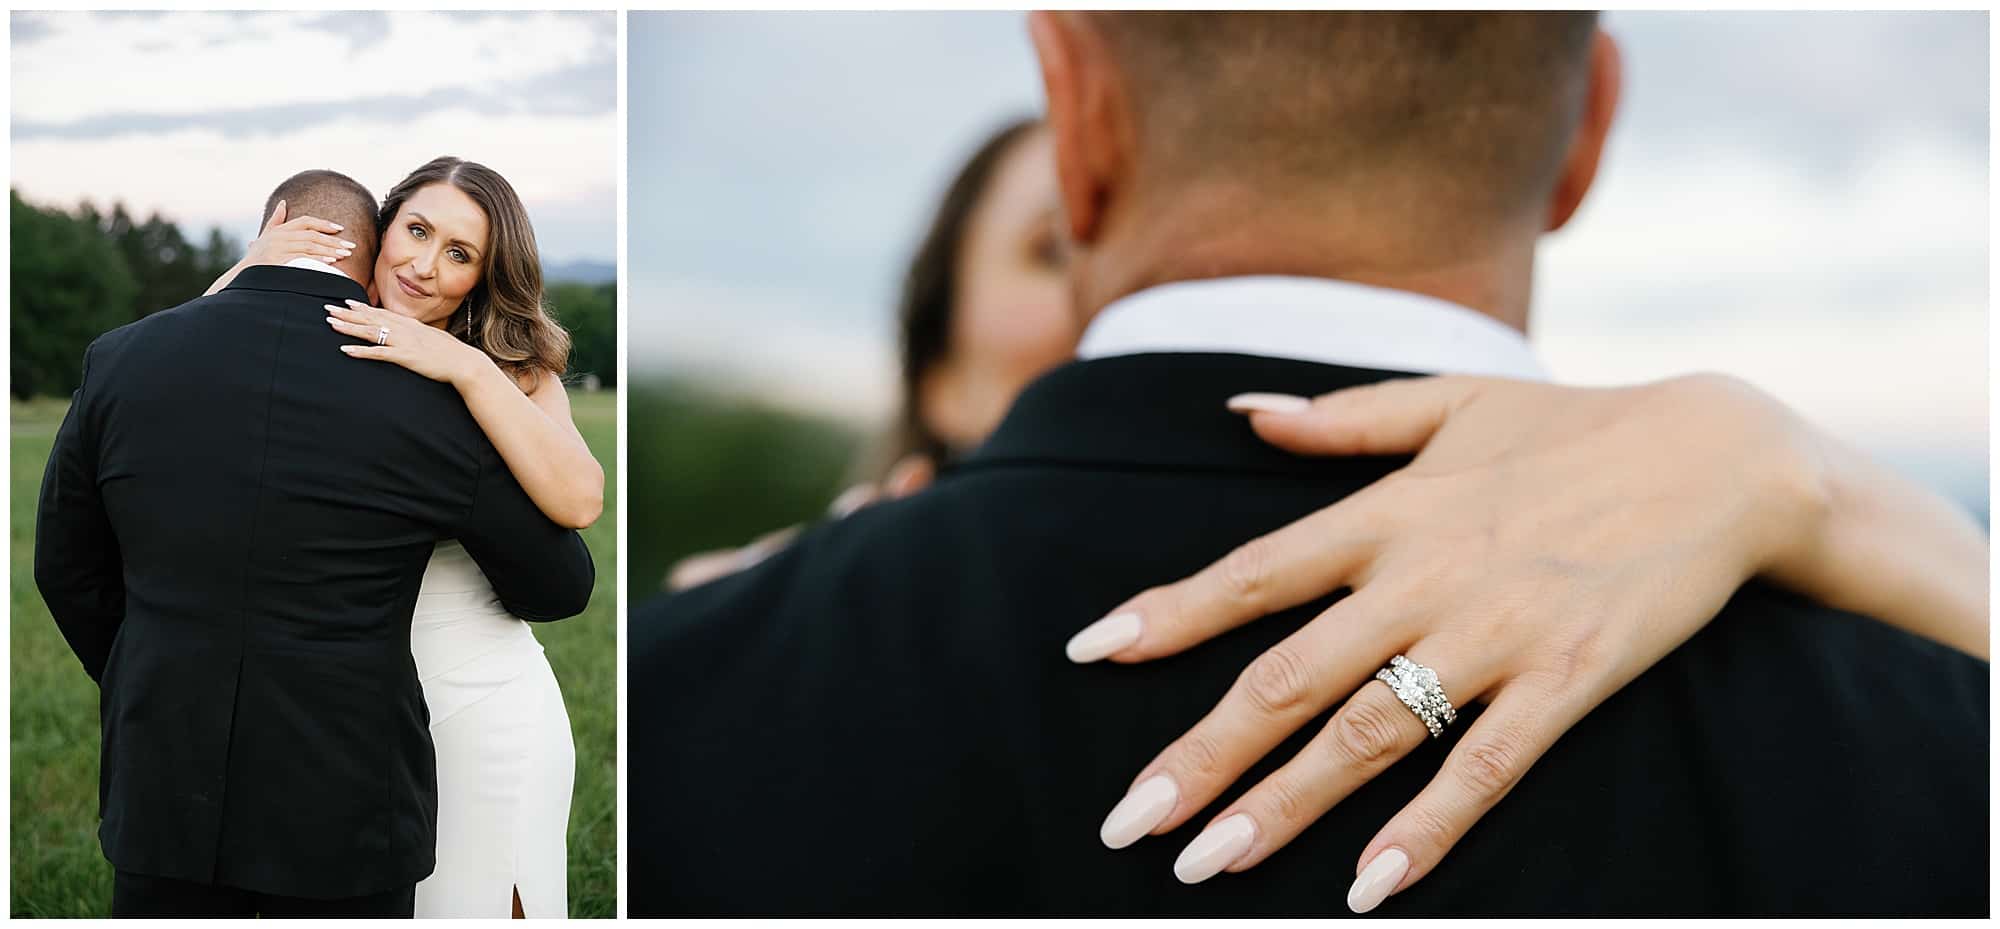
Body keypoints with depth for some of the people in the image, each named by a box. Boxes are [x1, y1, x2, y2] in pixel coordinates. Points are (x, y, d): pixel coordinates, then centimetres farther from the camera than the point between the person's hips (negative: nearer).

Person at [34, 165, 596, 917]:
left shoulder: (123, 357, -4)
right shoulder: (432, 401, -11)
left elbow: (67, 566, 9)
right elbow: (559, 586, 2)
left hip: (164, 784, 3)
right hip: (344, 800, -2)